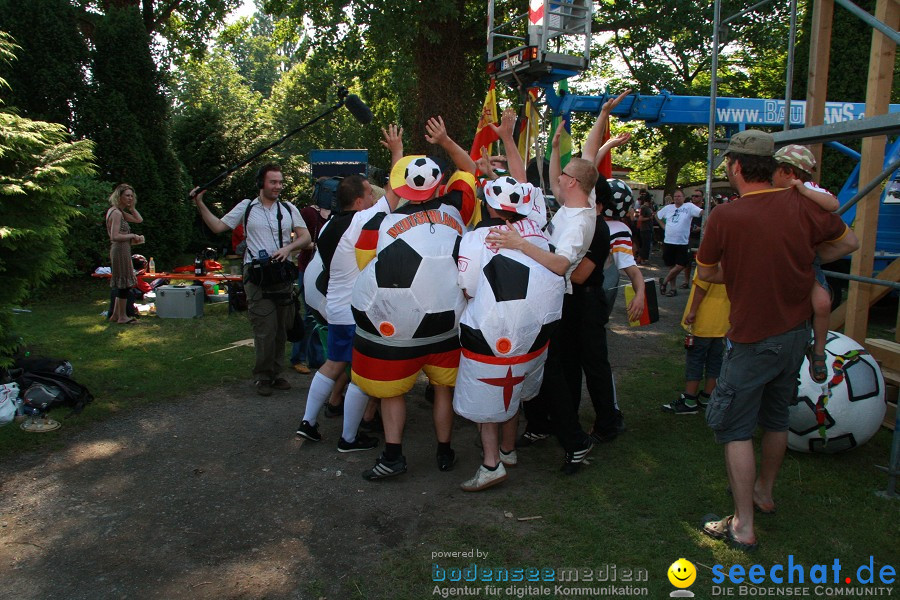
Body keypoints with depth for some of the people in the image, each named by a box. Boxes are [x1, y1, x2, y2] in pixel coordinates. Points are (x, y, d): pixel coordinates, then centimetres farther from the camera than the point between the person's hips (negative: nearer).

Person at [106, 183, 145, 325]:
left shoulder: (120, 211, 14)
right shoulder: (116, 213, -15)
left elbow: (139, 219, 18)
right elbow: (115, 236, -22)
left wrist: (131, 207, 10)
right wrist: (132, 236, -12)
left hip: (122, 251, 10)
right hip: (120, 251, -10)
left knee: (122, 284, 15)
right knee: (124, 283, -4)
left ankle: (115, 315, 22)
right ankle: (122, 317, 4)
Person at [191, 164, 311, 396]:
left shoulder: (289, 209, 10)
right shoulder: (247, 207, 6)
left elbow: (305, 237, 8)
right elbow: (218, 226, 7)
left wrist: (288, 247, -10)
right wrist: (200, 204, -2)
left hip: (283, 275, 3)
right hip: (257, 276, -3)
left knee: (281, 329, 7)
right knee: (265, 329, -7)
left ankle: (276, 373, 19)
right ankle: (264, 377, 6)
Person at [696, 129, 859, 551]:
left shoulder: (724, 217, -19)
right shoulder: (801, 204, -5)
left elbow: (705, 273, -4)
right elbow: (848, 242, 9)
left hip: (752, 338, -6)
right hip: (797, 331, 6)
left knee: (734, 428, 4)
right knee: (775, 418, 21)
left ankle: (743, 526, 8)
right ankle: (764, 492, 41)